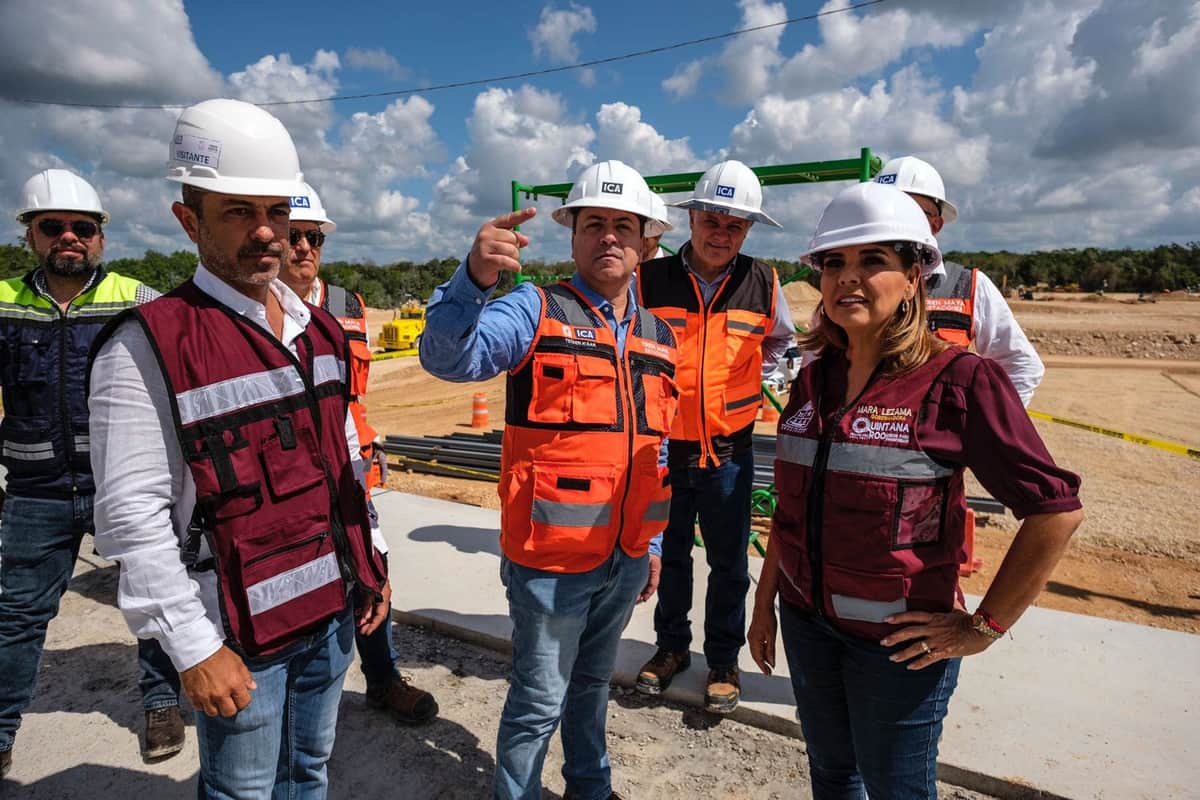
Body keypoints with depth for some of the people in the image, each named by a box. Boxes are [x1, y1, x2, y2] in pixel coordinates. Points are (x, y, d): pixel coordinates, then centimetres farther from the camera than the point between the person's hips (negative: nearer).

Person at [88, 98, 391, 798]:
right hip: (242, 632, -5)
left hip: (334, 609, 6)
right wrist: (192, 649, -16)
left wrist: (368, 562, 11)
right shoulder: (149, 346, -16)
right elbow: (132, 515, -17)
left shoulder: (319, 331, 5)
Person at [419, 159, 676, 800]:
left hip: (626, 558, 6)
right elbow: (449, 357, -26)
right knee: (539, 699, 9)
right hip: (552, 555, -6)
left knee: (593, 682, 25)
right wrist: (473, 280, -44)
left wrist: (652, 542, 15)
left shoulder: (657, 336, 9)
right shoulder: (538, 311, -9)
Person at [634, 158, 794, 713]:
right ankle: (671, 646, 39)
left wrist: (748, 380, 6)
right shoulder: (649, 280, -8)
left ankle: (723, 661, 33)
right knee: (670, 554, 18)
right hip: (663, 445, 0)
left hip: (729, 449, 0)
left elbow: (780, 342, 16)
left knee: (729, 563, 13)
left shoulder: (762, 284, -4)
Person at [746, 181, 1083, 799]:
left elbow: (1055, 510, -15)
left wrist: (983, 627, -12)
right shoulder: (814, 380, 1)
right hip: (806, 623, 5)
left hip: (898, 641, -5)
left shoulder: (958, 379, -16)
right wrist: (764, 603, 11)